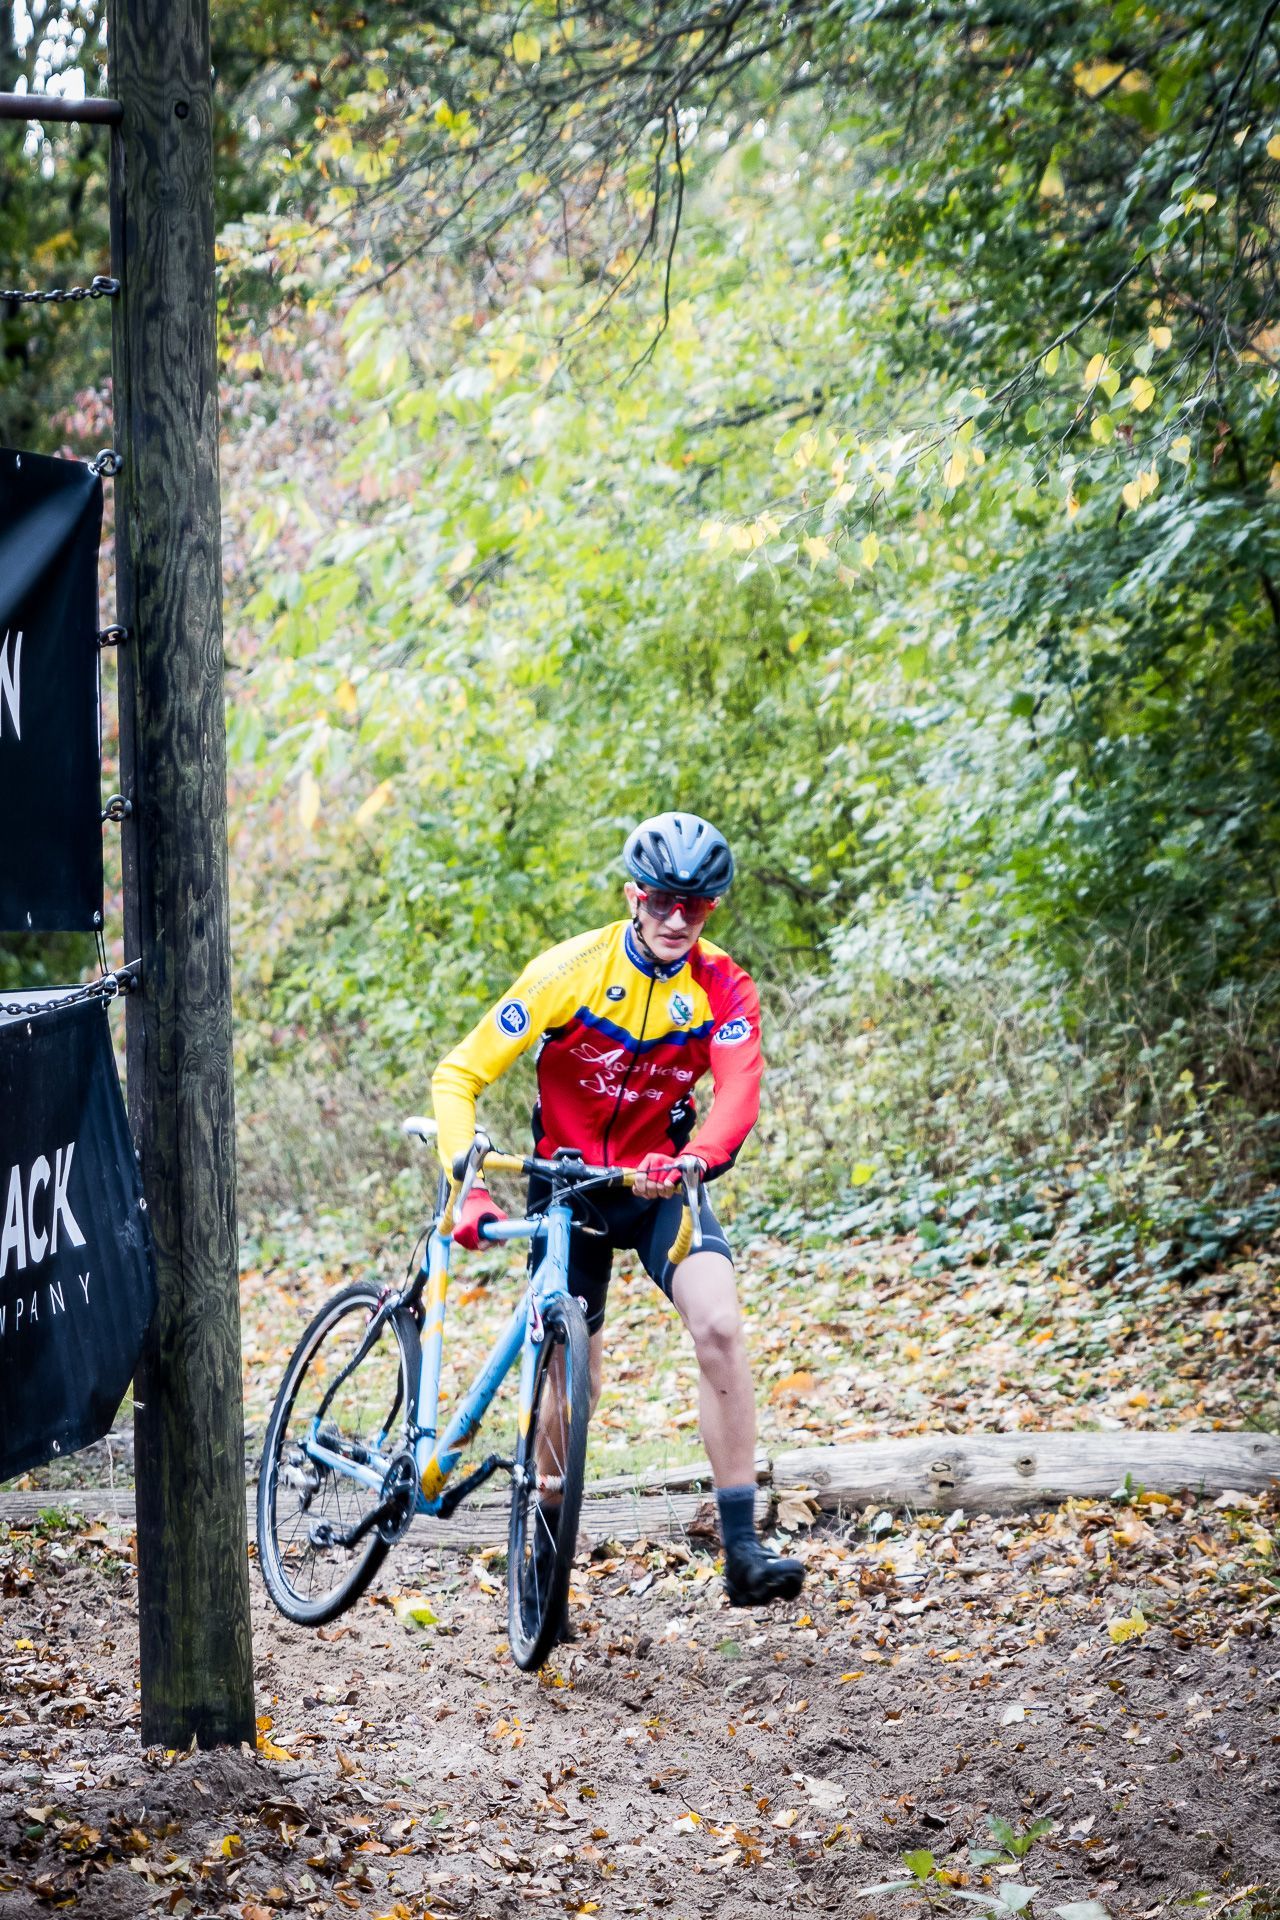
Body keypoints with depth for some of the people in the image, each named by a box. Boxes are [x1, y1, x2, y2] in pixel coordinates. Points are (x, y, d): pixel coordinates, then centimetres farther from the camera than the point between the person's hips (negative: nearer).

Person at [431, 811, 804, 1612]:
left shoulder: (725, 990, -13)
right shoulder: (570, 971, -18)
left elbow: (738, 1096, -27)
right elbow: (460, 1076, -18)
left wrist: (694, 1159, -49)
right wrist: (470, 1185, -32)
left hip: (660, 1183, 1)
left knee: (720, 1326, -23)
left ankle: (743, 1548, -22)